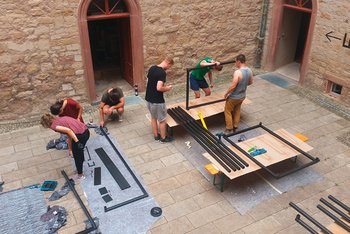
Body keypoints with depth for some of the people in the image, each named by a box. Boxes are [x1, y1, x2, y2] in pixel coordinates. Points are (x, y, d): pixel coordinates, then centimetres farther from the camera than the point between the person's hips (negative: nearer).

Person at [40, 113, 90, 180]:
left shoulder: (54, 126, -2)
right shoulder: (60, 119, 23)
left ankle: (80, 175, 35)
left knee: (77, 156, 17)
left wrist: (77, 142, -15)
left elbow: (68, 130, -19)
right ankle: (80, 169, 57)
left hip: (79, 135, -8)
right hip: (86, 131, 8)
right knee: (80, 152, 33)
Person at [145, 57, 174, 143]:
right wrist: (167, 88, -10)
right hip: (157, 101, -8)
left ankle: (156, 136, 35)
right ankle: (163, 138, 25)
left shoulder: (152, 68, 4)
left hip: (149, 98, 8)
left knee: (153, 118, 22)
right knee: (162, 120, 11)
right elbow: (159, 88, -29)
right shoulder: (162, 72, -22)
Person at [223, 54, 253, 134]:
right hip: (242, 96, 7)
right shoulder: (249, 70, -5)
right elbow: (250, 82, 10)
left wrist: (226, 94, -14)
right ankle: (235, 127, 36)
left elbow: (232, 86, -28)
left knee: (227, 111, 13)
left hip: (234, 97, -7)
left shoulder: (238, 72, -29)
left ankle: (229, 129, 20)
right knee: (237, 111, 24)